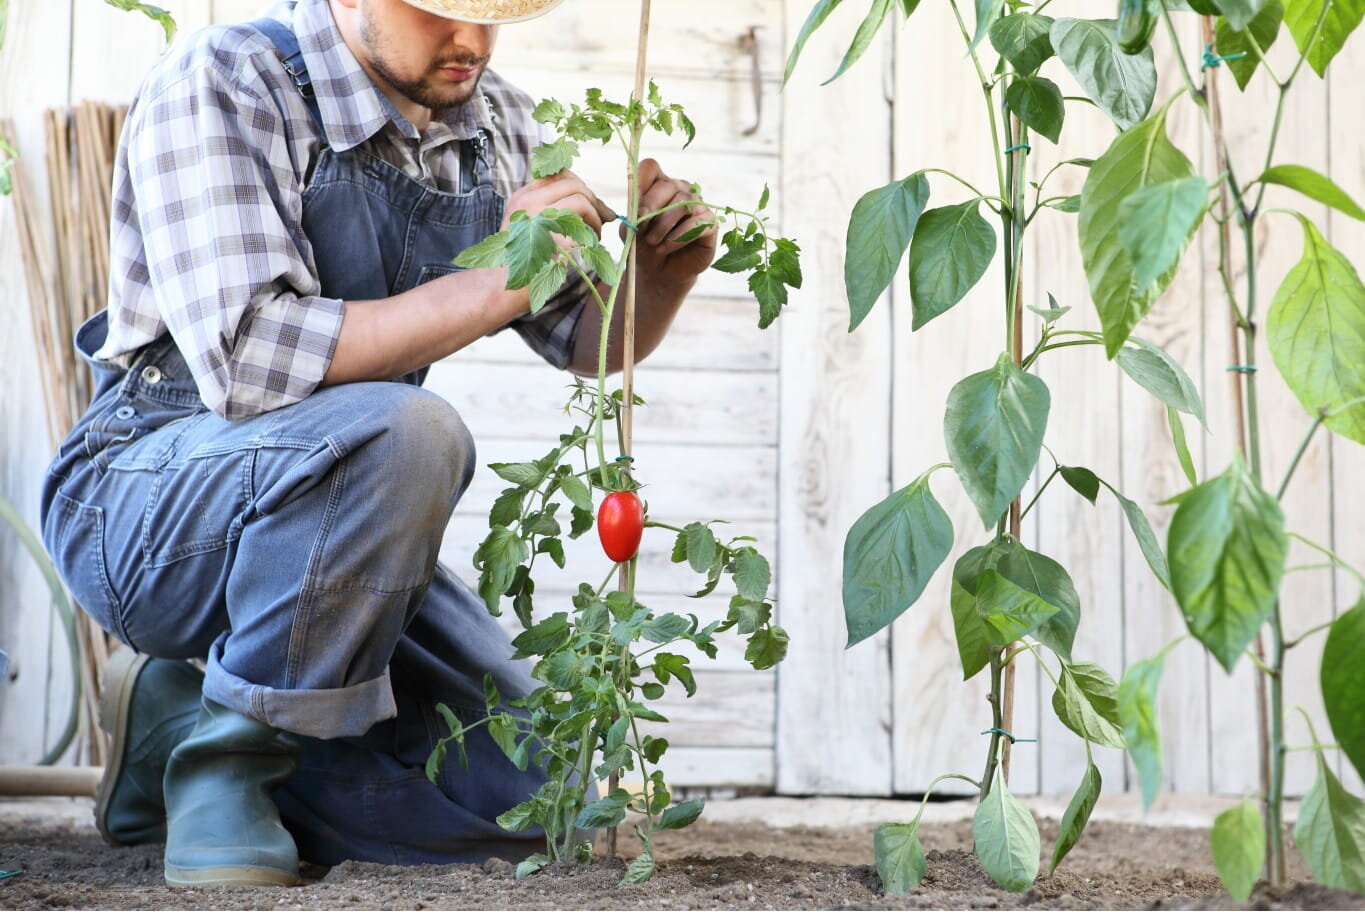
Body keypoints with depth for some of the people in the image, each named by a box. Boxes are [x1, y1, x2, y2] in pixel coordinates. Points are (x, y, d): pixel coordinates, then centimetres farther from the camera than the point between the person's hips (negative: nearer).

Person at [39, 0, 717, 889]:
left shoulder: (495, 123, 3)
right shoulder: (220, 85, -18)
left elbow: (591, 340, 12)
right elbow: (249, 363, -30)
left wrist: (665, 270, -11)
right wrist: (494, 284, -30)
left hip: (331, 527, 7)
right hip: (141, 503, -7)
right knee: (403, 431, -37)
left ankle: (183, 723, 14)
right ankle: (224, 760, -15)